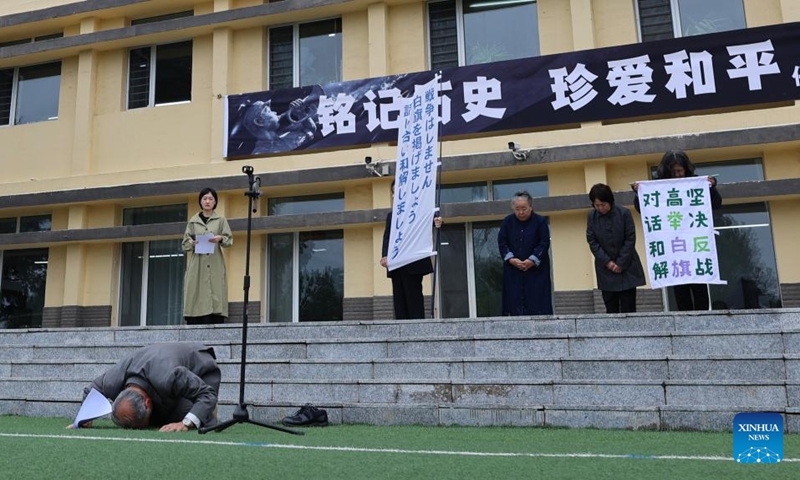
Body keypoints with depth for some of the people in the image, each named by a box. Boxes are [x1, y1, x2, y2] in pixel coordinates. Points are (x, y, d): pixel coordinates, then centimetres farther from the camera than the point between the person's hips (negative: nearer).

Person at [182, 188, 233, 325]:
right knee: (195, 299, -6)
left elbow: (229, 240, 5)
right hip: (197, 266, 1)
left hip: (215, 266, -1)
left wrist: (221, 239, -15)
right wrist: (193, 243, -10)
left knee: (215, 297, -8)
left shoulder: (221, 220, 11)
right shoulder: (193, 221, 14)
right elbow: (185, 244, 11)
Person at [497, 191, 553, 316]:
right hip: (513, 270, 2)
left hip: (536, 269, -2)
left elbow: (544, 244, -5)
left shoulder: (540, 221, -1)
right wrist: (511, 259, -11)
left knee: (537, 300, -3)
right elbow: (502, 242, 3)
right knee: (514, 299, -1)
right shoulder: (508, 222, 6)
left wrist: (532, 260, -14)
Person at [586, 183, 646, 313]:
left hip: (626, 267, -2)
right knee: (611, 309, 3)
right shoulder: (591, 216, -2)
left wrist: (620, 263, -12)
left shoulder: (624, 213, -8)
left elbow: (630, 240, -7)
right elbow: (592, 241, -2)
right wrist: (607, 262, -11)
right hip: (605, 269, 2)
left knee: (628, 309, -1)